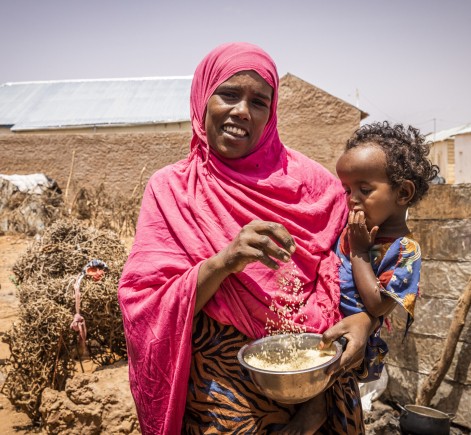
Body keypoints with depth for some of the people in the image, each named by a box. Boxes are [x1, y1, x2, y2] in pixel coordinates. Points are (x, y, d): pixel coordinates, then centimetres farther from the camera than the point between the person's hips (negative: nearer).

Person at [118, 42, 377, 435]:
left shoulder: (311, 183, -3)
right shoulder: (171, 189, -5)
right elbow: (147, 308, -11)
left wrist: (362, 320, -19)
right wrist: (223, 262, -26)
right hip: (219, 396, -1)